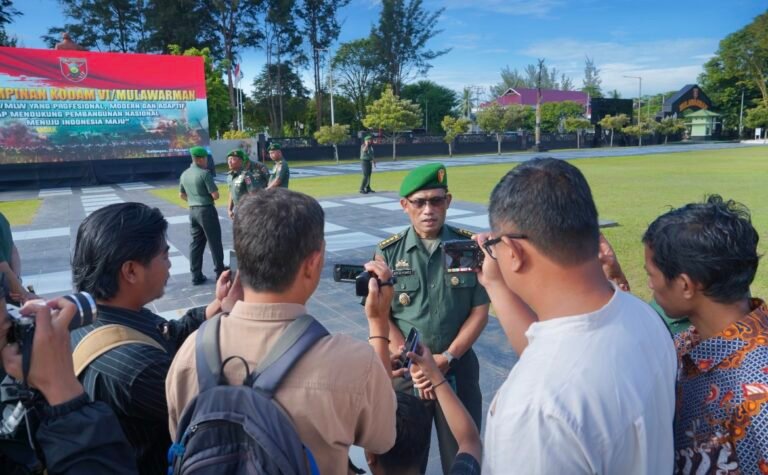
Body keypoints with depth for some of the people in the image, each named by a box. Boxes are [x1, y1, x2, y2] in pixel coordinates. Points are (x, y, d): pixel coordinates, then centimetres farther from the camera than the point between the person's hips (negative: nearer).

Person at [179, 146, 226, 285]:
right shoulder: (204, 173, -15)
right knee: (214, 242, 3)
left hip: (193, 211, 7)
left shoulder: (184, 174, 9)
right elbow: (216, 195, -16)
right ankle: (220, 272, 10)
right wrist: (208, 197, 4)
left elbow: (181, 195, 20)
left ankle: (196, 276, 13)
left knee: (196, 243, 11)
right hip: (206, 210, -7)